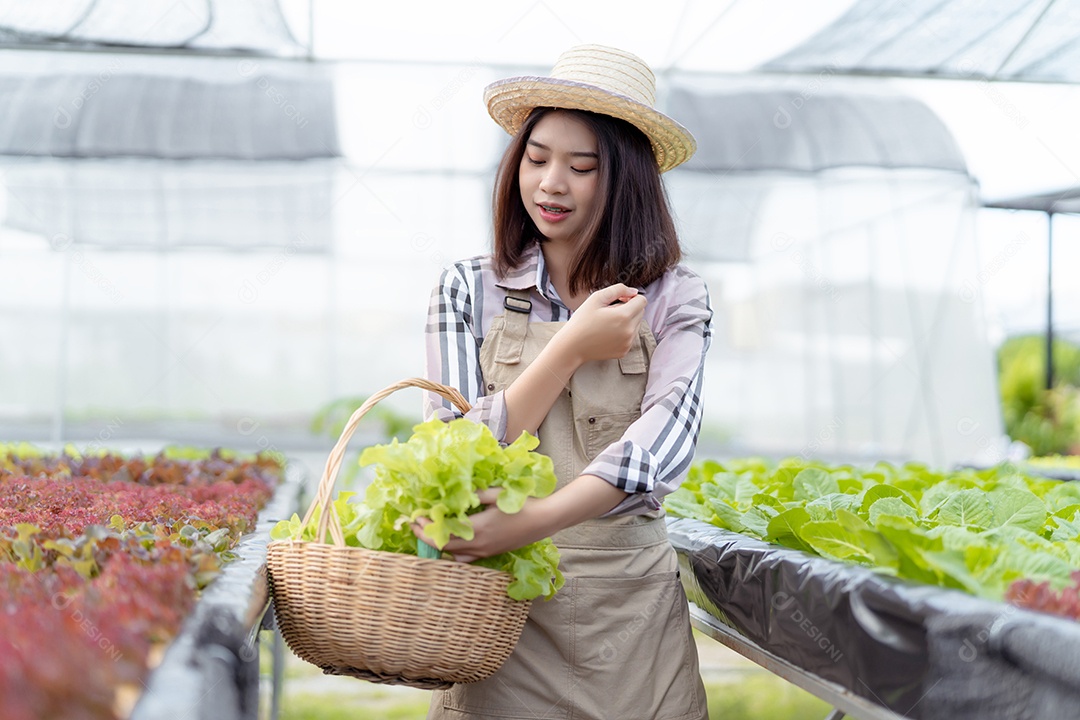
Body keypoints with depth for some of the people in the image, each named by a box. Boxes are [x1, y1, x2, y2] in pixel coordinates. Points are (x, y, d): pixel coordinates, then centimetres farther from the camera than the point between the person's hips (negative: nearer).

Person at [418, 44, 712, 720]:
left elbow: (668, 439, -19)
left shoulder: (675, 298, -1)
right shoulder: (468, 290, 1)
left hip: (632, 611, 0)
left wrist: (529, 522, -34)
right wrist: (573, 348, -15)